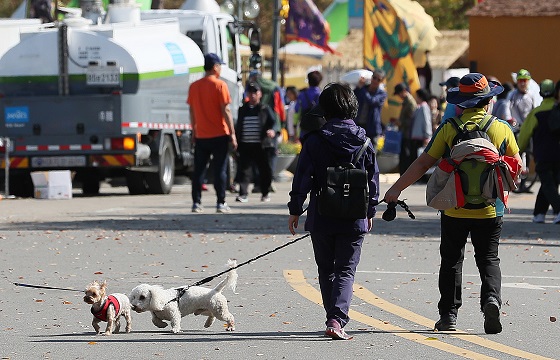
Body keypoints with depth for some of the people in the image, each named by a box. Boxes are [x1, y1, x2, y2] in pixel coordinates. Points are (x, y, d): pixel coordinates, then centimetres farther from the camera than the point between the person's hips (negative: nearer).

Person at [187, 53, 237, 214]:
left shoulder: (194, 86, 5)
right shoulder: (220, 85, -9)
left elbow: (192, 111, 11)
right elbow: (226, 111, -11)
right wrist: (232, 133, -7)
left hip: (201, 136, 4)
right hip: (219, 134, -4)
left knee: (199, 170, 7)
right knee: (220, 170, 0)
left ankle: (196, 203, 5)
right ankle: (221, 203, 0)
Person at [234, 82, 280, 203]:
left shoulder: (265, 109, 4)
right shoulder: (243, 110, 14)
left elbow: (274, 122, -4)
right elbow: (238, 128, 19)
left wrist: (273, 130, -26)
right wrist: (236, 144, 15)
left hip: (261, 146, -2)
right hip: (245, 146, 2)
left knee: (265, 170, 5)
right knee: (244, 169, -9)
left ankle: (265, 193, 21)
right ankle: (243, 194, -12)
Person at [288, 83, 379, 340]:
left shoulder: (315, 140, -7)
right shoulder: (363, 141, -1)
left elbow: (303, 177, -5)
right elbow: (373, 179, 7)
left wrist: (295, 210, 5)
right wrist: (370, 212, 19)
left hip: (321, 218, -1)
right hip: (354, 219, 1)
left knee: (326, 271, 15)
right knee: (346, 271, 1)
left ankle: (333, 318, 20)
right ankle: (337, 320, -18)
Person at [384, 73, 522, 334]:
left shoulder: (449, 129, -6)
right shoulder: (502, 129, -3)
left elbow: (424, 163, -7)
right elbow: (517, 166, 5)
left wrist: (396, 189, -1)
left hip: (454, 211, 0)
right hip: (490, 210, 0)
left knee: (451, 261, 13)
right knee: (488, 259, 10)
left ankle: (448, 315, 12)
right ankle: (491, 297, -16)